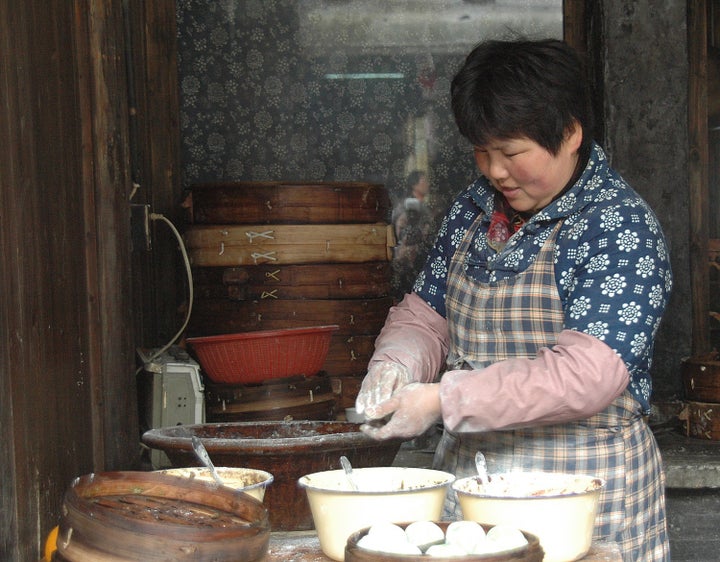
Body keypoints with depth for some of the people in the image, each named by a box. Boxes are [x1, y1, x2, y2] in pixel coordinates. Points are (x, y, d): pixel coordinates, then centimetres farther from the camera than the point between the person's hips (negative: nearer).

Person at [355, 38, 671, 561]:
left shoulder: (621, 227, -14)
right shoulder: (474, 209, 8)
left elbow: (586, 376, -24)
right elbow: (425, 315, 14)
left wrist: (443, 401, -26)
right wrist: (395, 365, -9)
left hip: (583, 488, -6)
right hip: (466, 474, 6)